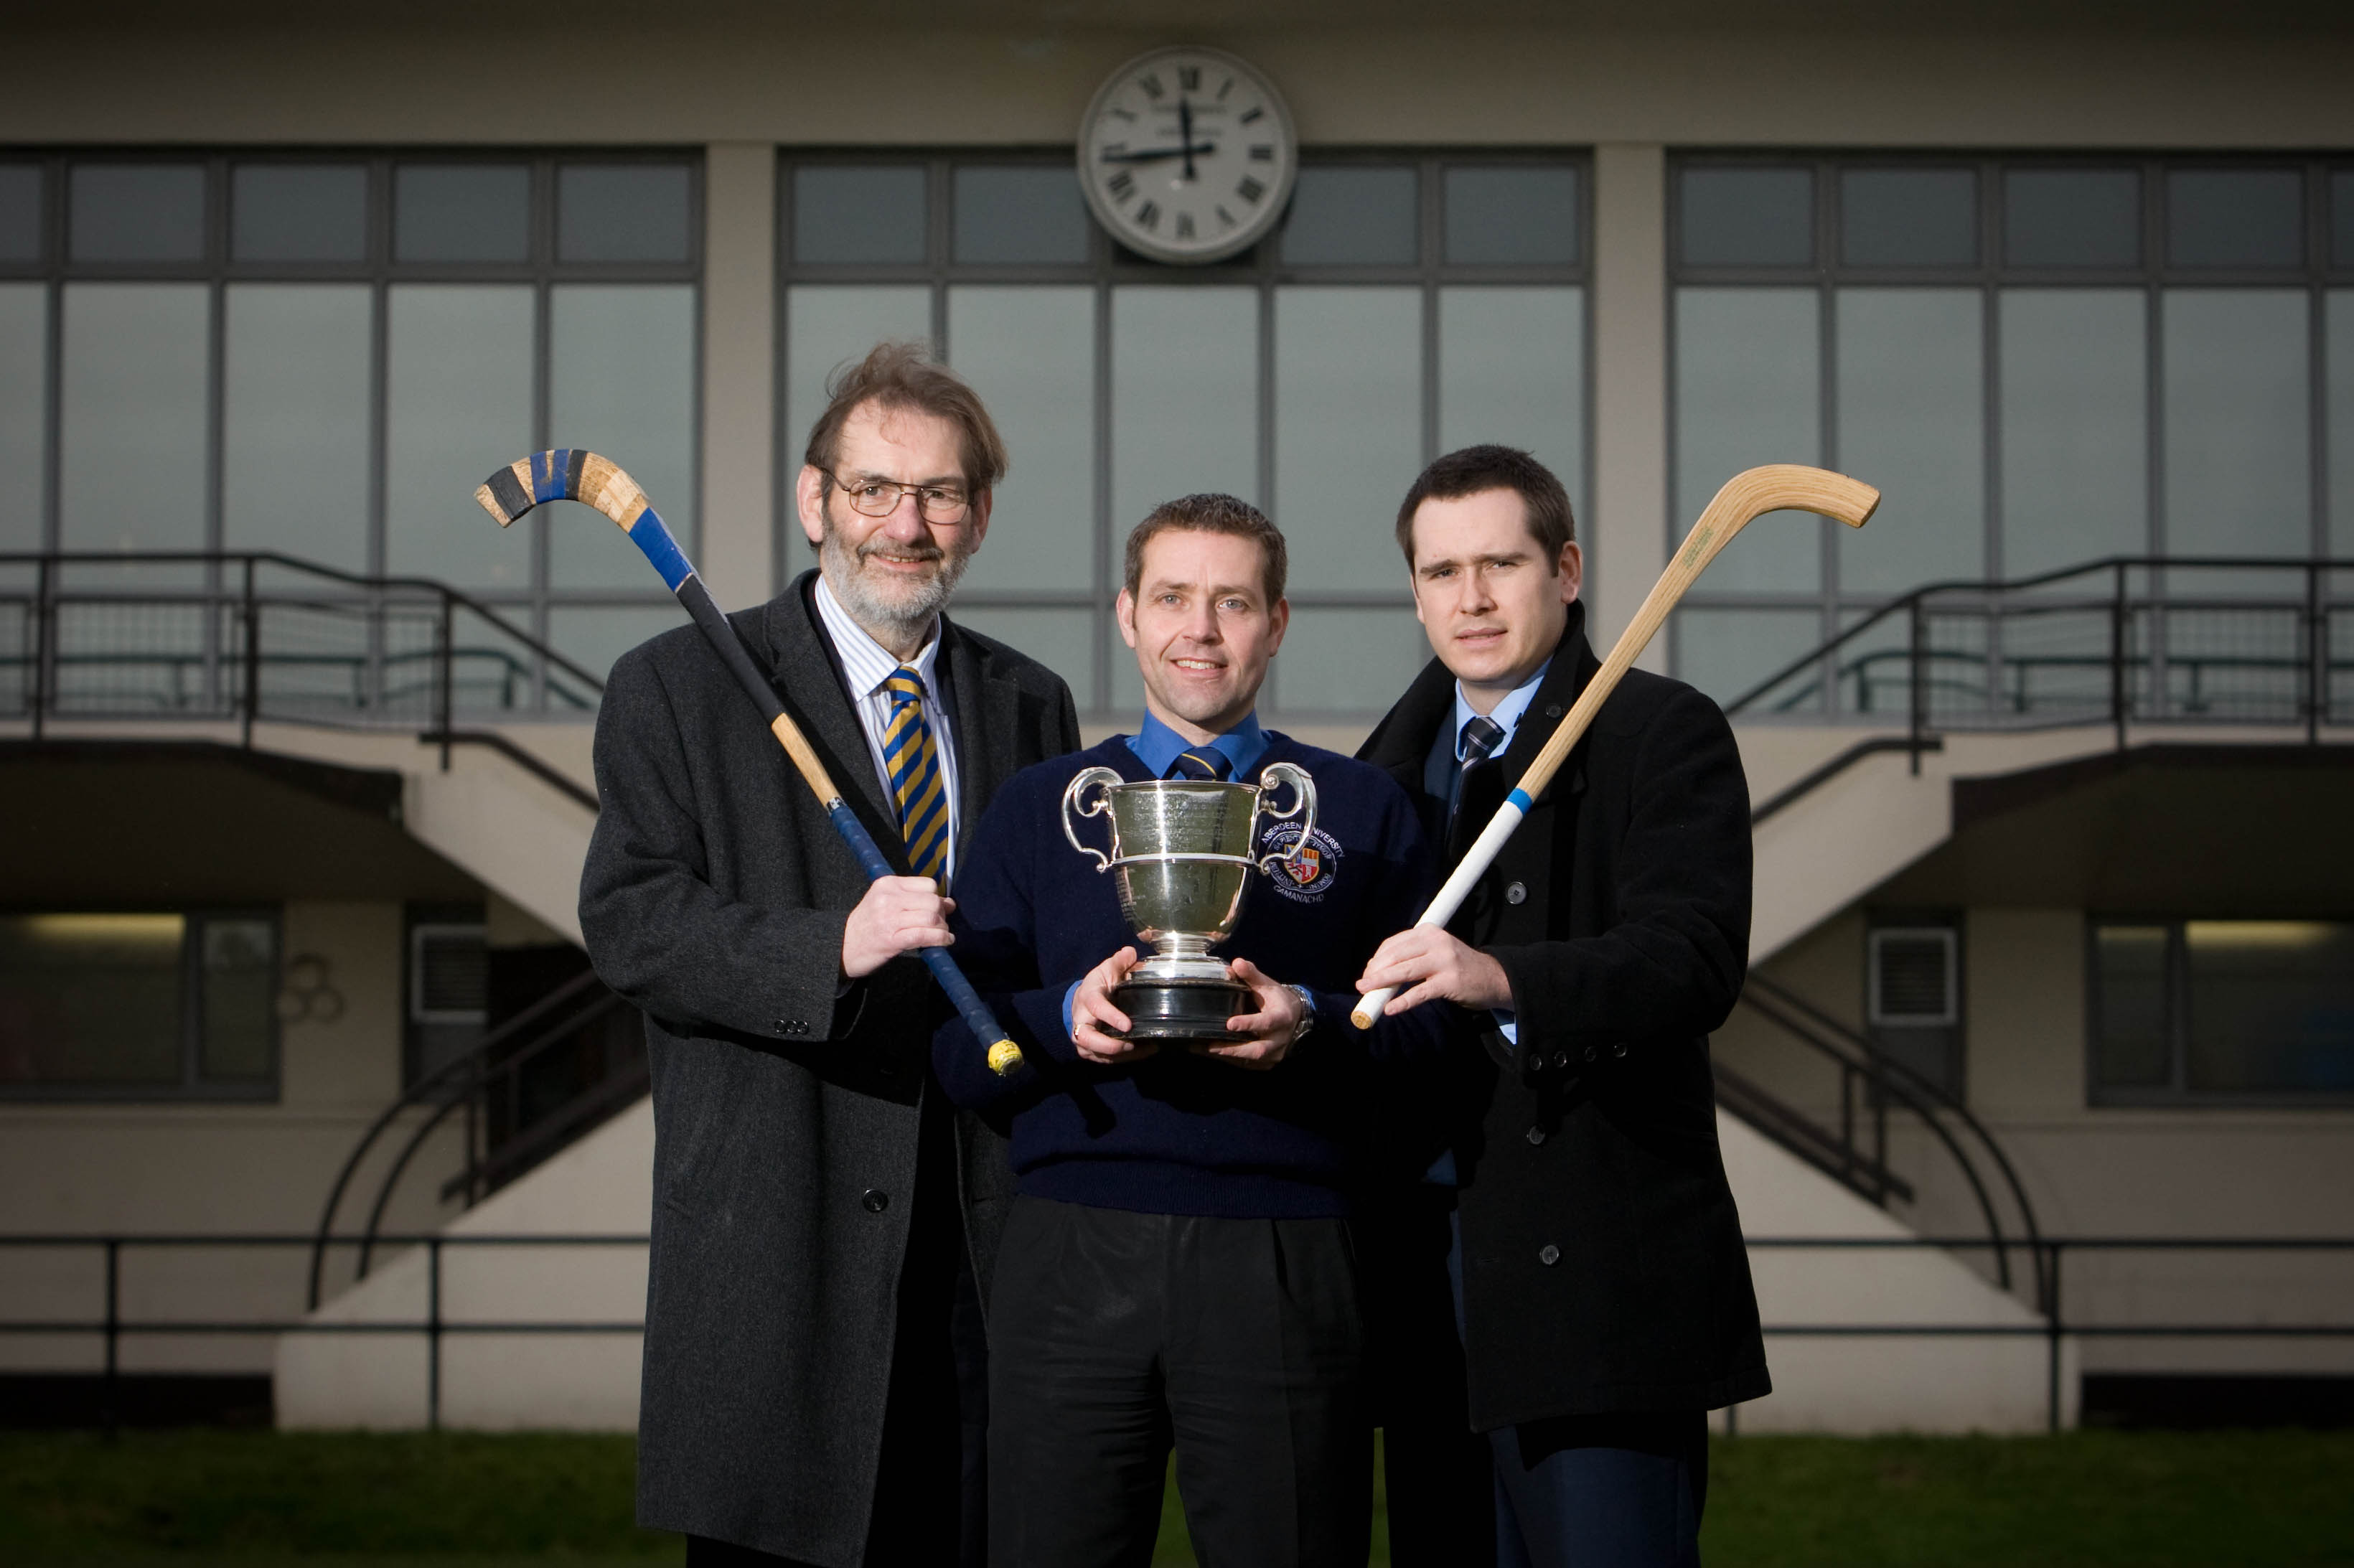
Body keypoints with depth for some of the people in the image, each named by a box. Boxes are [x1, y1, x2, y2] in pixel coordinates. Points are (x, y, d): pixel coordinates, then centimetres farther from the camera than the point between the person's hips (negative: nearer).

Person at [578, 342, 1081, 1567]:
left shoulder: (1031, 706, 16)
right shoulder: (676, 689, 1)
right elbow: (629, 921, -9)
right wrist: (834, 947, -22)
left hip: (989, 1236, 4)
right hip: (774, 1232, -4)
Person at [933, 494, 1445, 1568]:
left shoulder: (1362, 811, 12)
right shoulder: (1036, 809, 14)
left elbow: (1433, 1034, 5)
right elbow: (956, 1054, 9)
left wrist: (1313, 1024, -14)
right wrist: (1067, 1019, -11)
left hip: (1286, 1264, -1)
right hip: (1074, 1261, 1)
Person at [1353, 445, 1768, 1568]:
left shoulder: (1663, 735, -4)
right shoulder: (1399, 756, 18)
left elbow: (1696, 961, -19)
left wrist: (1503, 979, -34)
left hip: (1597, 1273, -6)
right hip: (1434, 1271, 7)